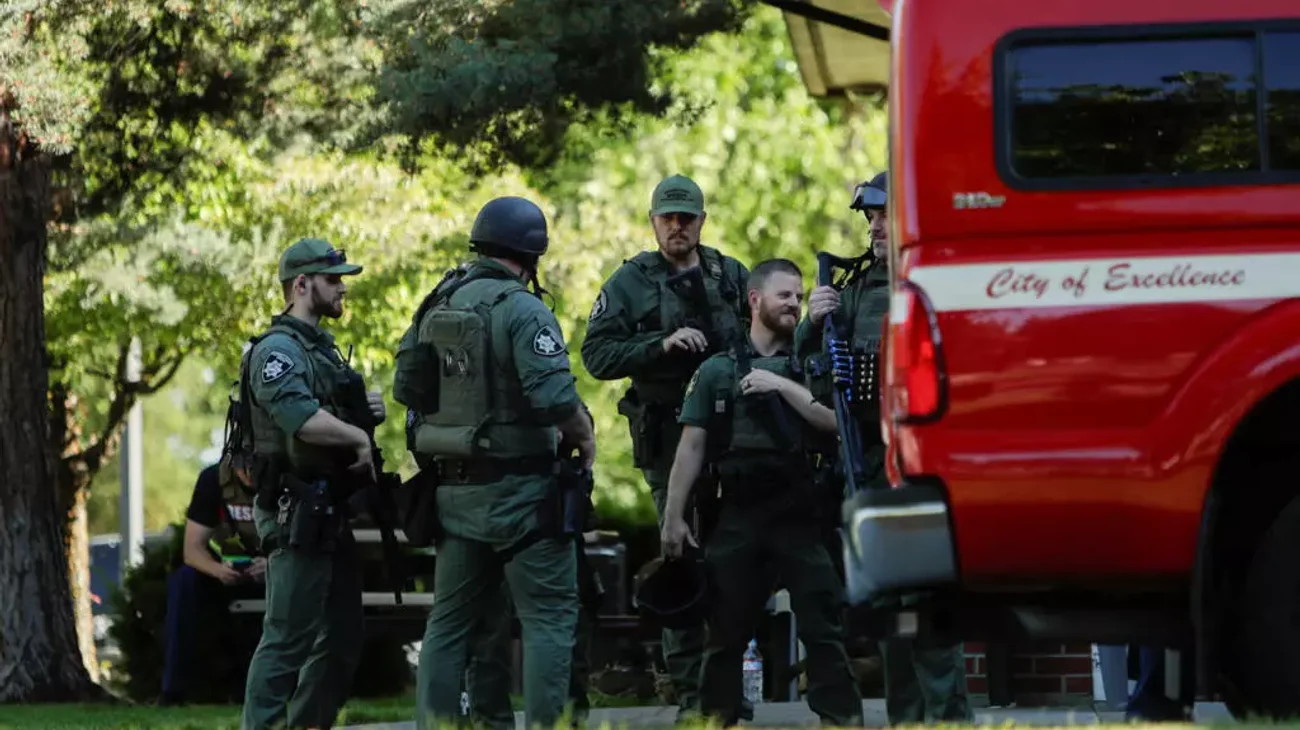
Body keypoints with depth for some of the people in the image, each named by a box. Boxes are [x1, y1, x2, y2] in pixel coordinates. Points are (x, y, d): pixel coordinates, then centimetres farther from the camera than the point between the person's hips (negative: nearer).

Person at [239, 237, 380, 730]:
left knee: (343, 634, 13)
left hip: (329, 515, 10)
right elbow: (303, 420, -28)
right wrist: (359, 438, -14)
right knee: (288, 637, -11)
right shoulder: (278, 350, -13)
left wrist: (370, 408, 6)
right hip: (297, 514, -10)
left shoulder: (321, 349, 19)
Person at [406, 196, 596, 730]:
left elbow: (406, 387, 12)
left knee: (450, 621, 12)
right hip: (519, 490, -7)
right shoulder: (522, 310, -15)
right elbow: (555, 397, -23)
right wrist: (584, 438, -5)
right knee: (549, 616, -1)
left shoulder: (438, 305, 7)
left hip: (454, 488, 7)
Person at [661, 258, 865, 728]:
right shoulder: (717, 371, 11)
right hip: (738, 515, 0)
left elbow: (834, 421, -4)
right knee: (726, 630, 5)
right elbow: (692, 446, 7)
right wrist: (674, 517, 1)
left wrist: (782, 385, -13)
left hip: (800, 513, 0)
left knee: (823, 623, -6)